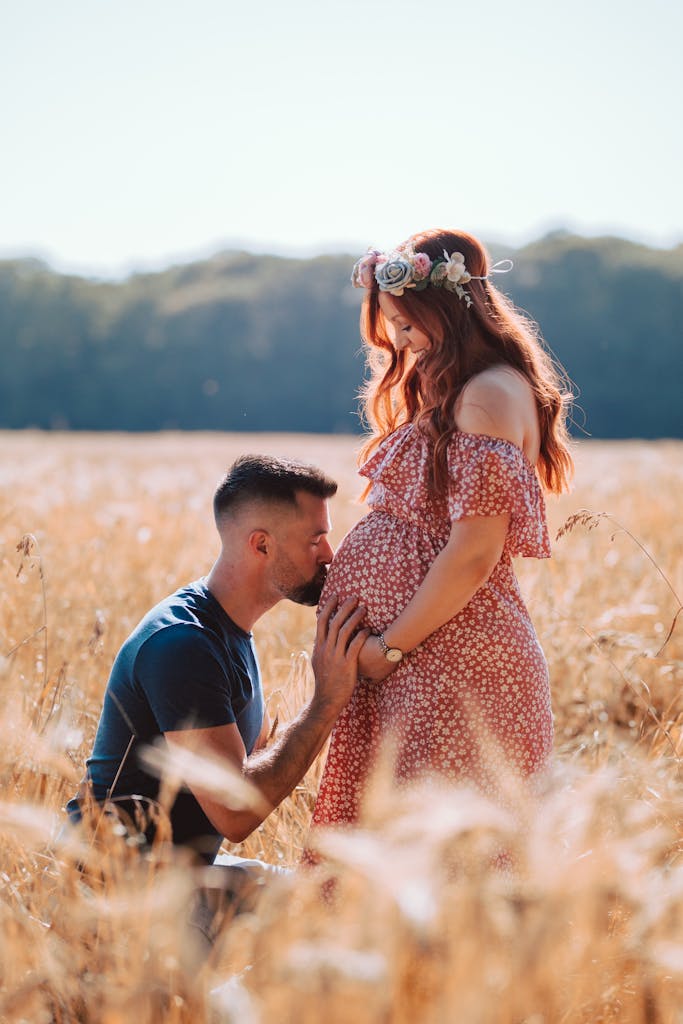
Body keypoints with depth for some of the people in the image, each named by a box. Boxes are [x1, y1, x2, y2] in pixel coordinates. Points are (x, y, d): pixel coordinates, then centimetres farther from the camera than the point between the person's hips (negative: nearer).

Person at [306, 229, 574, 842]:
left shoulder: (491, 395, -14)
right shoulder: (449, 393, 18)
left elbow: (474, 554, -20)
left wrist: (389, 646, -14)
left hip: (453, 662, -10)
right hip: (417, 666, 10)